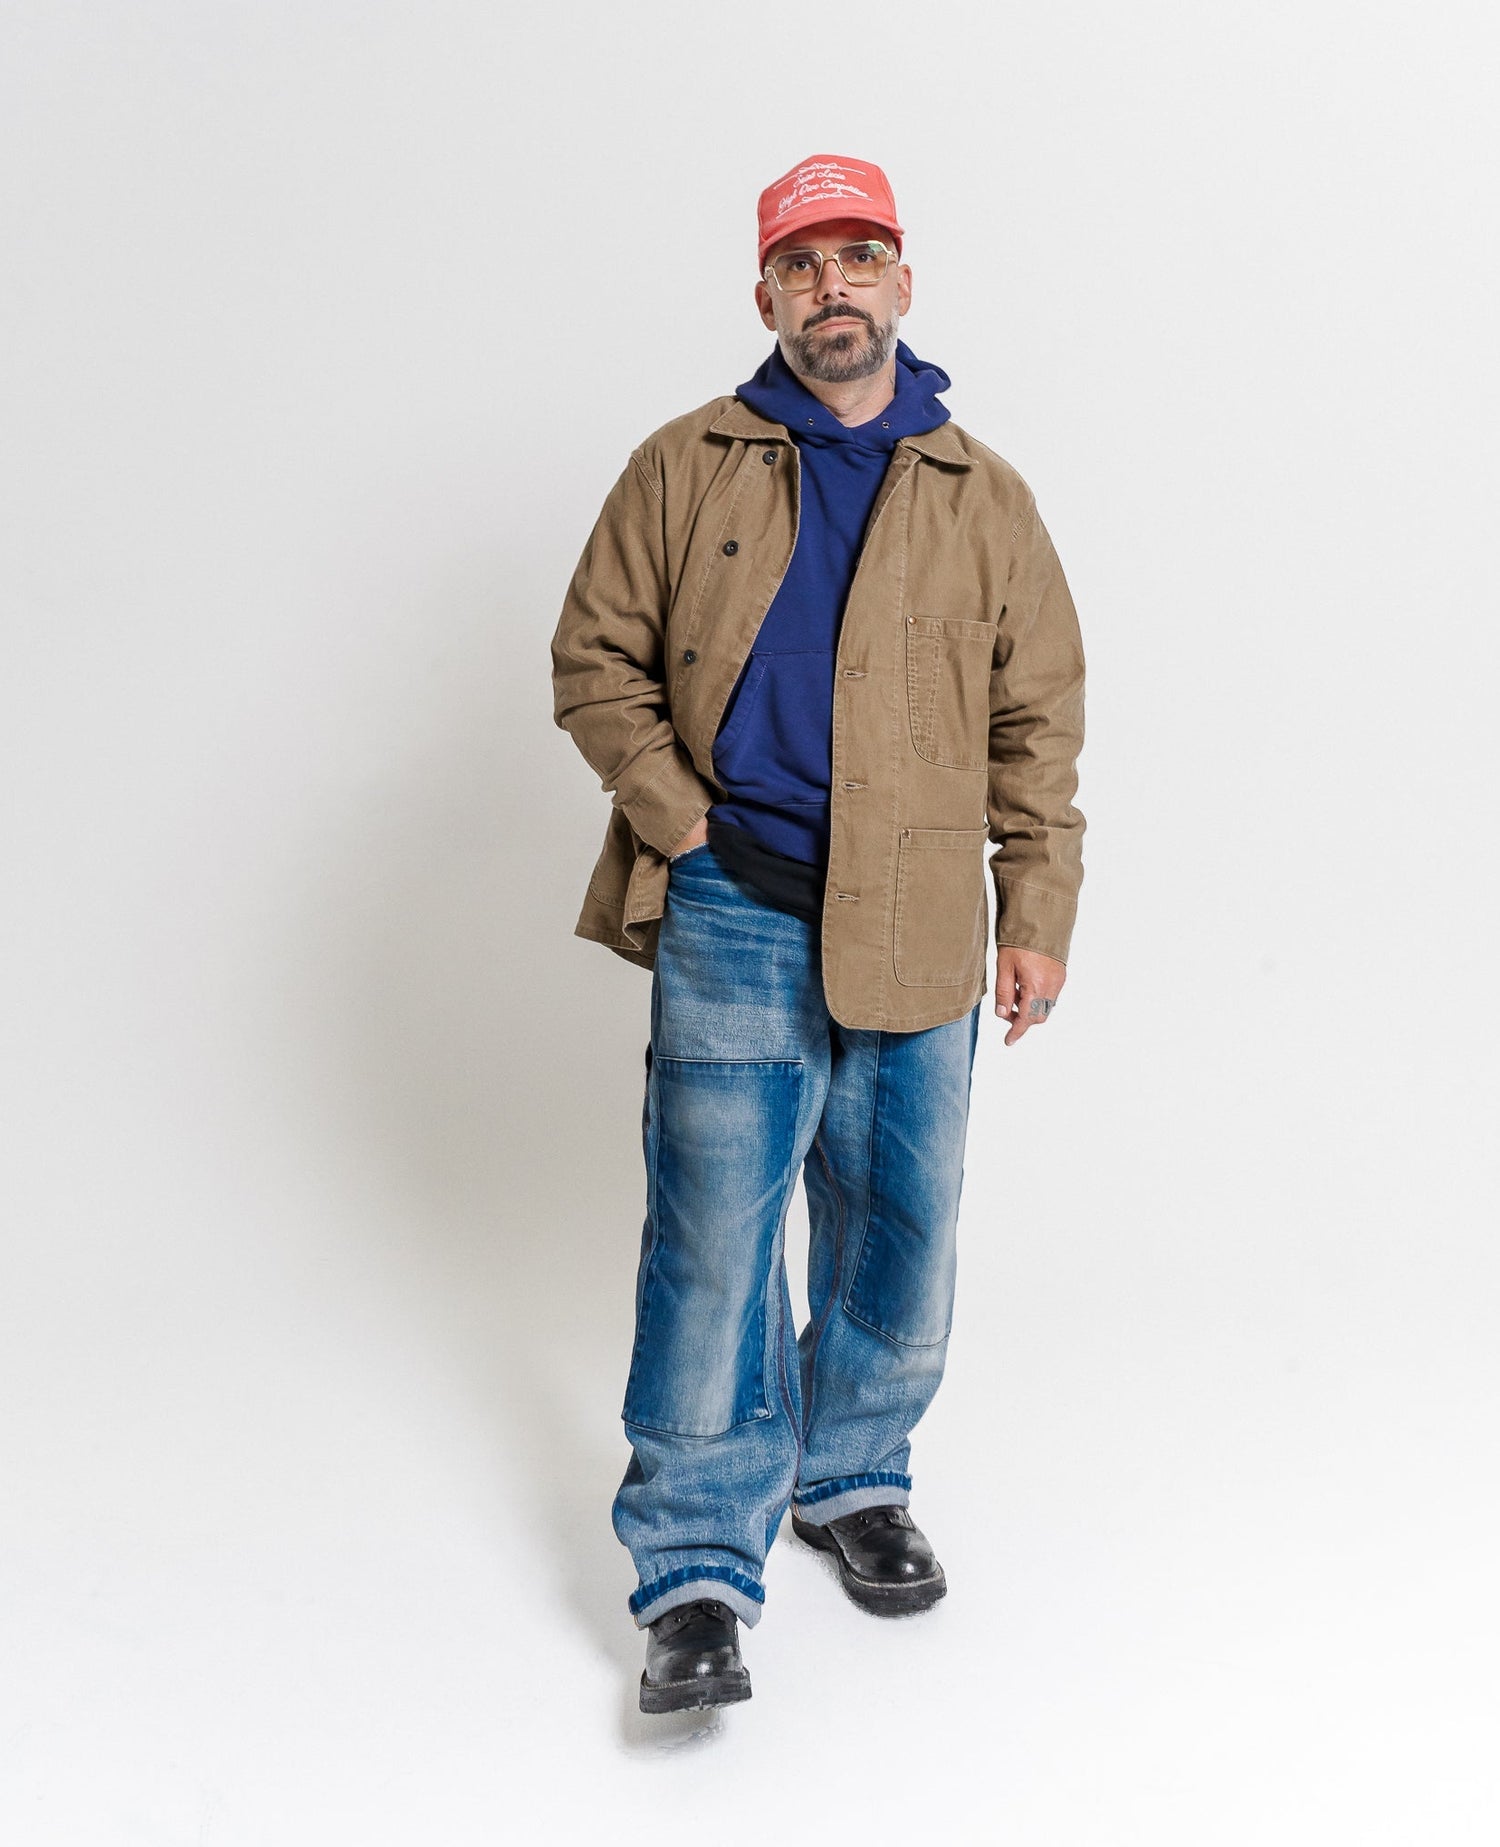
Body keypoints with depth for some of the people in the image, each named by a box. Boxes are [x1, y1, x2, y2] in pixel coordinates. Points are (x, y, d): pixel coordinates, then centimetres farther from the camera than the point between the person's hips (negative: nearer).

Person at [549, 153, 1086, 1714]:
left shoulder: (984, 498, 9)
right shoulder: (683, 469, 6)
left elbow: (1038, 718, 9)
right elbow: (596, 659, 7)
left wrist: (1037, 915, 4)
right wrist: (680, 825, -4)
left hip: (917, 937, 2)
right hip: (733, 917, -2)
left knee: (901, 1235, 11)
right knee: (712, 1241, -3)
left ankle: (852, 1480, 34)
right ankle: (697, 1575, 7)